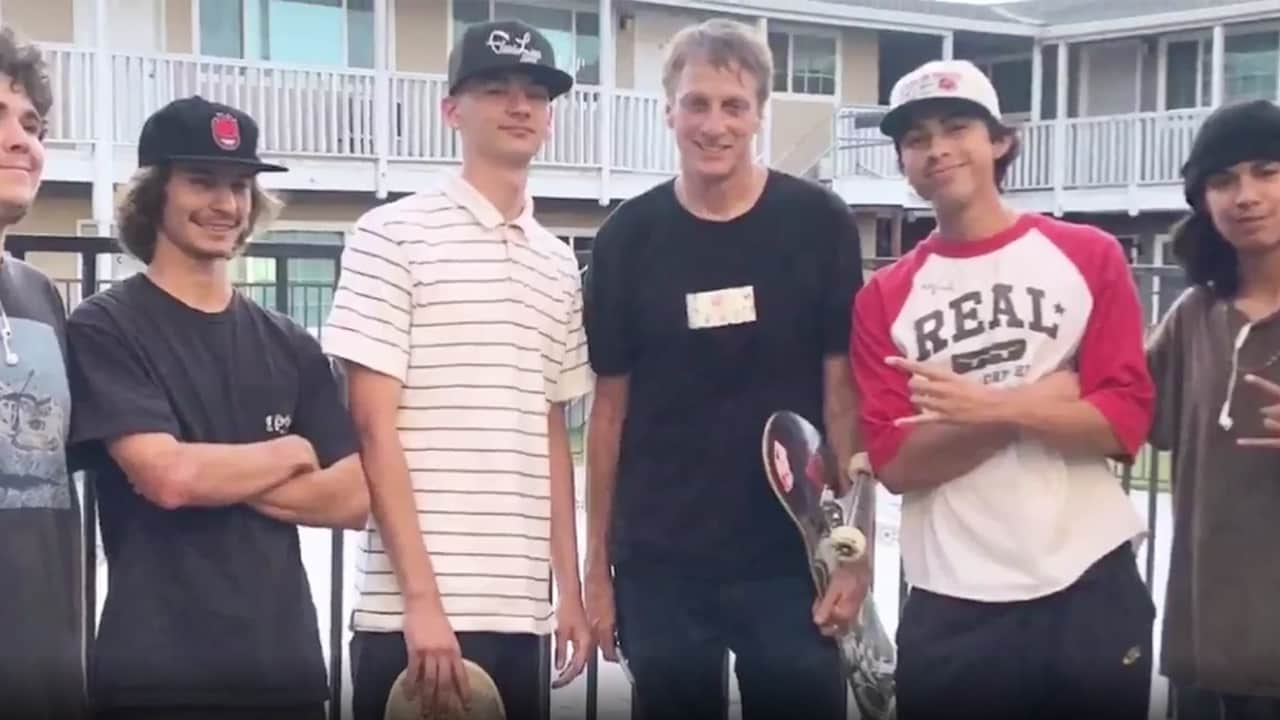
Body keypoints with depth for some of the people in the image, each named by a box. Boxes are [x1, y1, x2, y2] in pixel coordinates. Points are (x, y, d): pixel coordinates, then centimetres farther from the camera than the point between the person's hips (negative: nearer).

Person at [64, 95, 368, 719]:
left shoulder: (290, 346, 10)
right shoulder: (104, 327, -3)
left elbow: (350, 499, 3)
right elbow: (168, 476, -16)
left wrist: (213, 476, -9)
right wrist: (290, 453, -1)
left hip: (285, 660, 4)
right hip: (155, 667, -4)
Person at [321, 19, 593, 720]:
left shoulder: (558, 263, 13)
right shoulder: (393, 236, -4)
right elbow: (372, 427, -8)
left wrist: (570, 588, 12)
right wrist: (421, 597, -13)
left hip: (523, 610, 6)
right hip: (415, 608, -5)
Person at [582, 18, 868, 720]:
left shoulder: (818, 224, -3)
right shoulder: (628, 237, 0)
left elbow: (843, 390, -1)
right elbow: (610, 406, 4)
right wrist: (596, 561, 4)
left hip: (791, 556, -1)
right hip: (658, 561, 1)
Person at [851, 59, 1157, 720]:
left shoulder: (1090, 257, 1)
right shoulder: (884, 298, 3)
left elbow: (1125, 419, -5)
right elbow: (893, 461, -4)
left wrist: (993, 406, -19)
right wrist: (1036, 403, -13)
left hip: (1090, 587, 0)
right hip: (951, 606, 1)